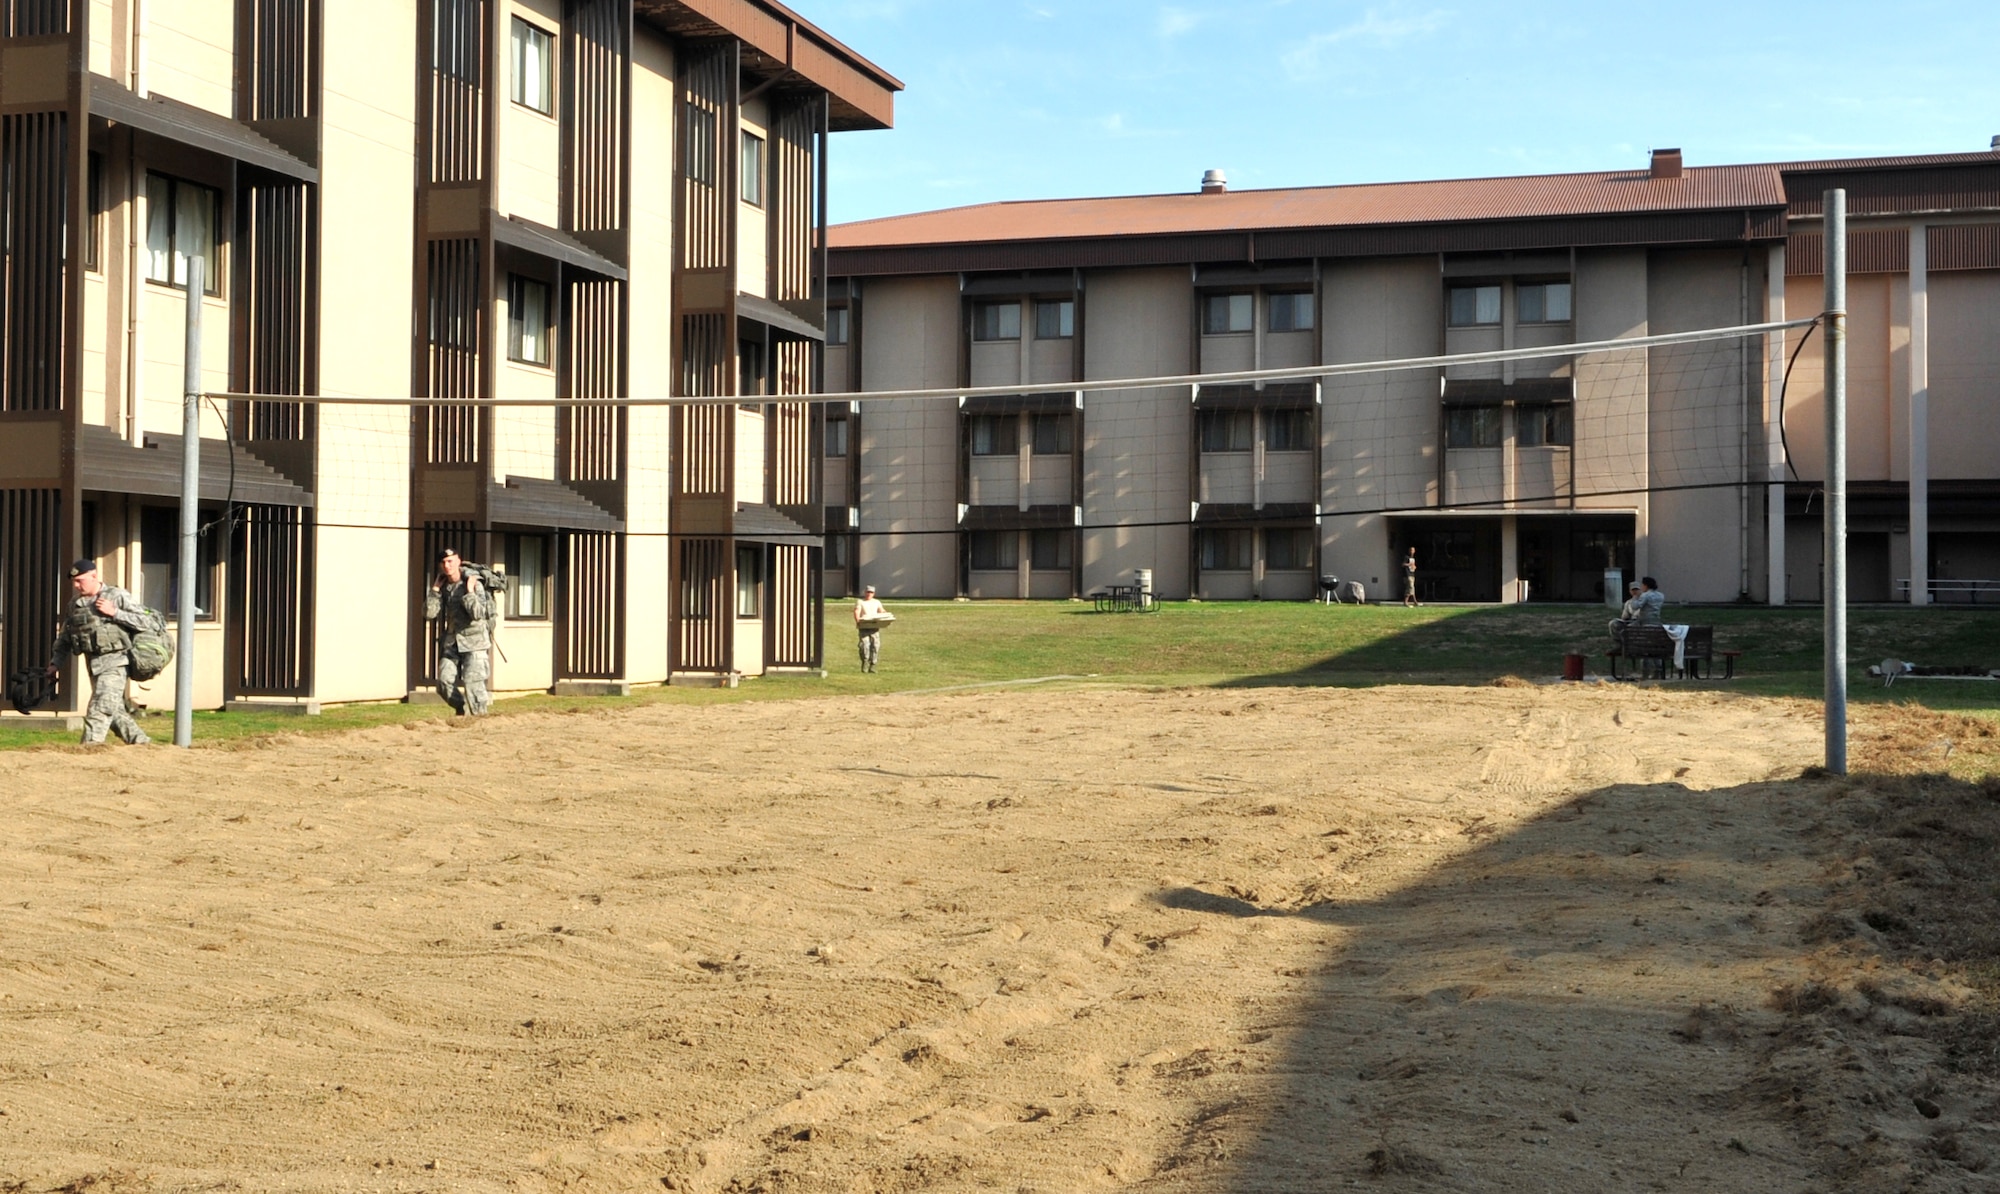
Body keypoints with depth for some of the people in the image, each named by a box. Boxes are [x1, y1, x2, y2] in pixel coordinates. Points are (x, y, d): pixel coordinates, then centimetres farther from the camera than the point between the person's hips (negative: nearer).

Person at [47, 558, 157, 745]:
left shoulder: (117, 596, -7)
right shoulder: (74, 606, 11)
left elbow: (150, 622, -13)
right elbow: (64, 640, 21)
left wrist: (115, 612, -17)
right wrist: (57, 663, 9)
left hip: (114, 662, -7)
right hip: (95, 666, 7)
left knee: (99, 712, -14)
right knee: (116, 710, 13)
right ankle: (141, 743, 24)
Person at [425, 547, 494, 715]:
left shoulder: (474, 584, -10)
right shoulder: (443, 587, 7)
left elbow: (477, 614, -22)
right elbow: (429, 613, -1)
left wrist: (470, 591, -20)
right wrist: (435, 589, -2)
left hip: (473, 642, -6)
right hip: (451, 642, 6)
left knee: (472, 682, -14)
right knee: (445, 681, -2)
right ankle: (463, 709, 17)